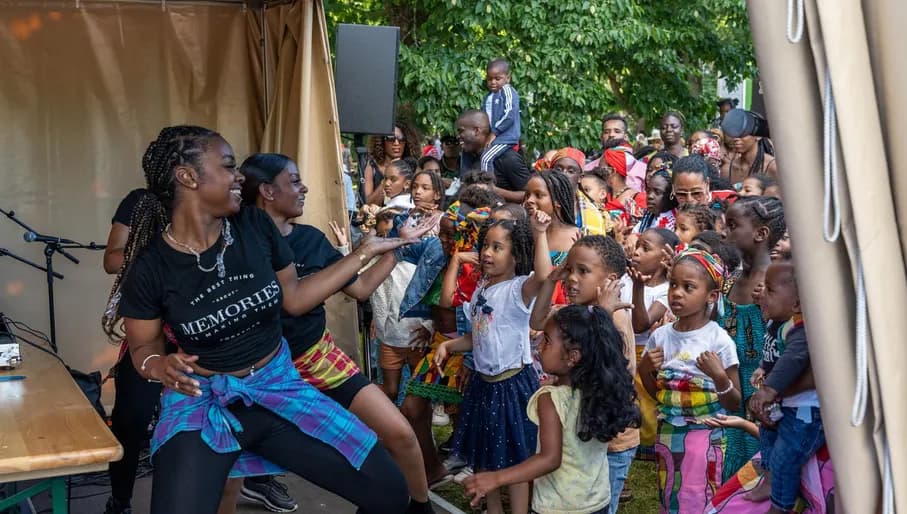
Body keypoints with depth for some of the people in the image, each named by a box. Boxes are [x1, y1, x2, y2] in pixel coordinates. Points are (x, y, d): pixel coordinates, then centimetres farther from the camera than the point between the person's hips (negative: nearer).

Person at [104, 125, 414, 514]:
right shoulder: (150, 267, -16)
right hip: (202, 401, -3)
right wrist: (161, 366, -25)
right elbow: (144, 347, -2)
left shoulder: (256, 226, -8)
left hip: (278, 387, 3)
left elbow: (294, 299, 5)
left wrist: (366, 251, 2)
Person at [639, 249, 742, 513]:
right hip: (667, 434, 4)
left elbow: (734, 403, -8)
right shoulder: (661, 335, 0)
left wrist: (719, 377, -25)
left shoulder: (718, 339, -11)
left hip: (703, 436, -4)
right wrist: (645, 370, -7)